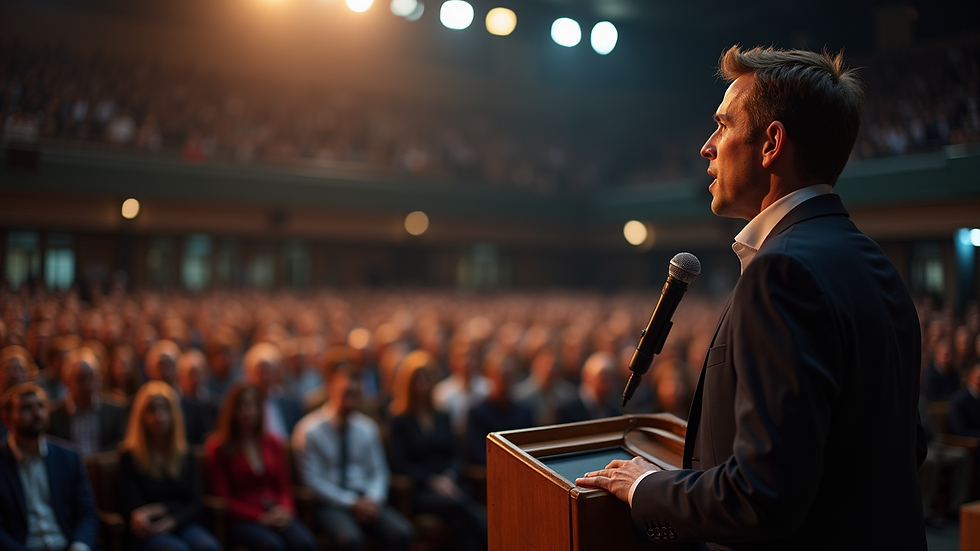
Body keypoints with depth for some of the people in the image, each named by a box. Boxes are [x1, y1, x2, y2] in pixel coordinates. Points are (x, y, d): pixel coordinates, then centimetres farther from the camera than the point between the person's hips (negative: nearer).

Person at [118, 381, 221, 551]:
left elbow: (194, 507, 6)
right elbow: (135, 511, -2)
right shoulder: (130, 456, 4)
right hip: (148, 533, -3)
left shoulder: (185, 455, 13)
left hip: (182, 524, 3)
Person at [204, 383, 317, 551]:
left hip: (277, 515, 4)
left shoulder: (273, 443, 16)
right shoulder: (218, 448, 2)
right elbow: (224, 499, -2)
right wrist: (261, 518, -13)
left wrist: (285, 510, -6)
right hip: (241, 519, -4)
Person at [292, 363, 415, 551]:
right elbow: (313, 479, -8)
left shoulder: (367, 427, 8)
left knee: (403, 533, -22)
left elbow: (379, 470, 11)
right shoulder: (309, 430, -6)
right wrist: (352, 504, -15)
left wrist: (373, 499, -10)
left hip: (366, 500, 4)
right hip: (330, 502, -4)